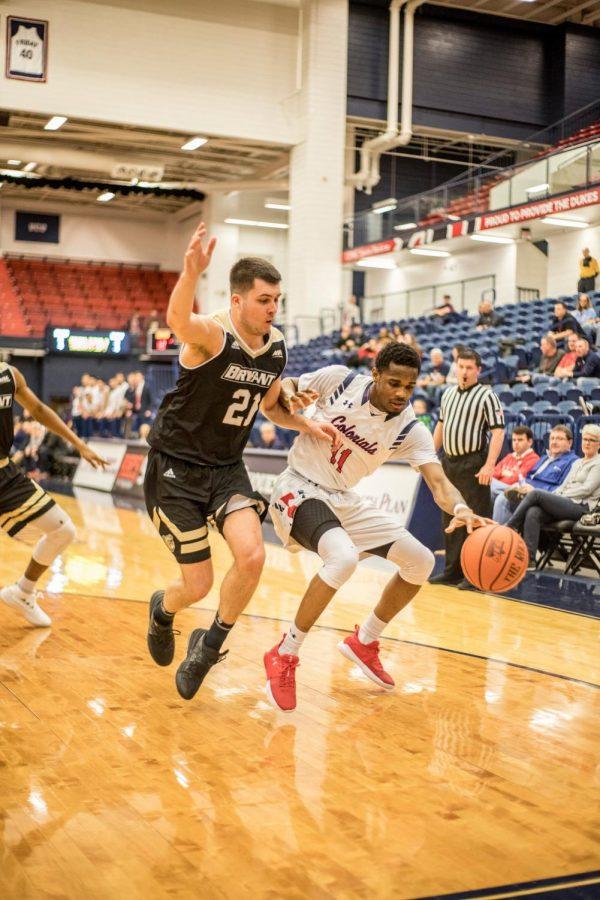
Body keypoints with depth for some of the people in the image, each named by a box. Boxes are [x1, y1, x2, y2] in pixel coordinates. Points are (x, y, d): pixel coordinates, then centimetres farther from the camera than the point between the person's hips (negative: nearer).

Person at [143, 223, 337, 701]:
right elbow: (178, 320, -48)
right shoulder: (212, 333, -21)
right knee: (199, 584, -1)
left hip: (227, 468, 5)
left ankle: (210, 645, 8)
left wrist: (307, 425, 2)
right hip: (177, 467, -5)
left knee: (252, 555, -19)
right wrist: (191, 274, -67)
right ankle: (162, 611, 39)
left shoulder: (277, 346, 0)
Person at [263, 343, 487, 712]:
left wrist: (461, 509, -46)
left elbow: (438, 481, -23)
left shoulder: (411, 431, -11)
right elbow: (288, 386, -1)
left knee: (421, 561, 3)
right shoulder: (339, 380, -15)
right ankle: (284, 656, -19)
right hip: (299, 489, -6)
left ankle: (364, 642, 23)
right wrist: (287, 393, -26)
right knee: (343, 557, -34)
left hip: (344, 500, 6)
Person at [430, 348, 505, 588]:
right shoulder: (449, 394, 14)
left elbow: (498, 431, -13)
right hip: (449, 462, 7)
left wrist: (489, 465, -22)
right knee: (450, 519, 12)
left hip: (473, 464, -7)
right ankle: (453, 571, 21)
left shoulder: (486, 396, -7)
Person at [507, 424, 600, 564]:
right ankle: (529, 560, -33)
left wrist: (561, 495, -10)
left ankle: (508, 528, -16)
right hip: (563, 505, 7)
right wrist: (552, 495, 2)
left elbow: (587, 489, -7)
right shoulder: (577, 463, 29)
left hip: (581, 507, -7)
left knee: (535, 494, -23)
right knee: (533, 513, -25)